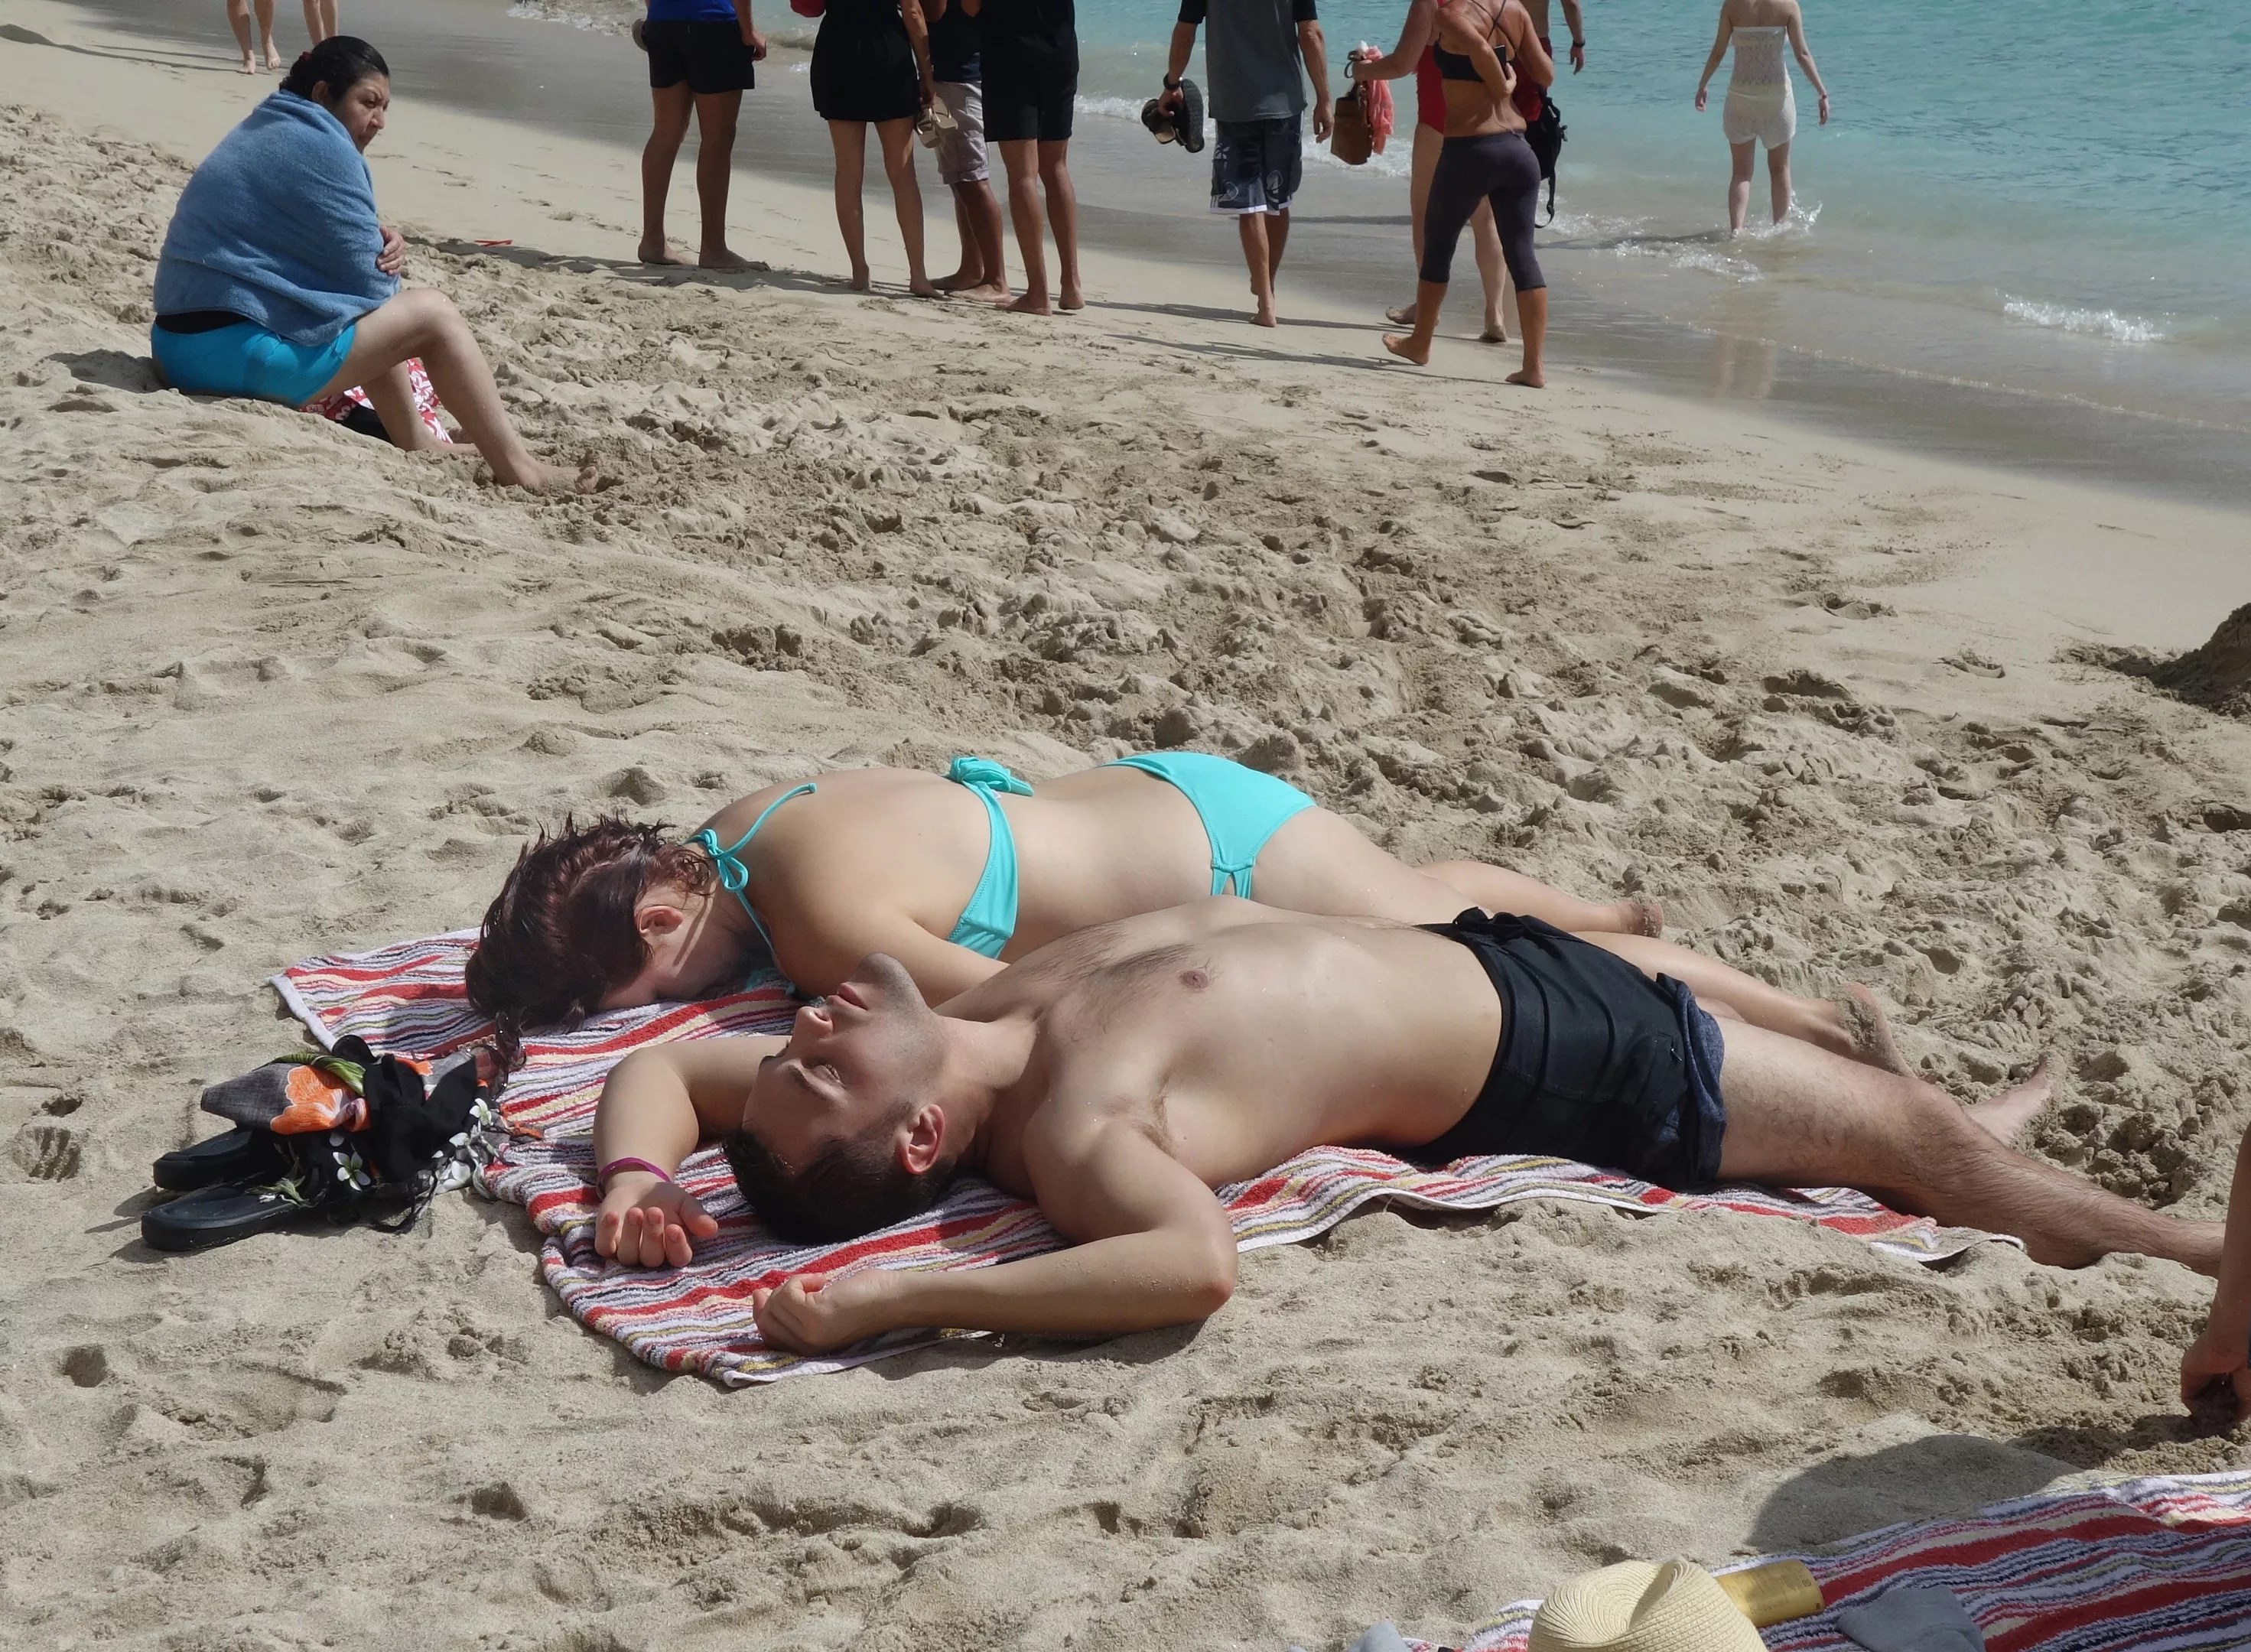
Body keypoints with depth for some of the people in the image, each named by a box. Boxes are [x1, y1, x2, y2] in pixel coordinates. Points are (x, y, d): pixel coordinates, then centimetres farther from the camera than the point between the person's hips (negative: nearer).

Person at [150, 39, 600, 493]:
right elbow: (365, 282, -11)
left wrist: (377, 243, 3)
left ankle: (417, 444, 31)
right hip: (239, 350, -10)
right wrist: (383, 261, 11)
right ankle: (520, 471, -1)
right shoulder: (322, 146, -11)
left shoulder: (266, 132, 19)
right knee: (434, 315, -2)